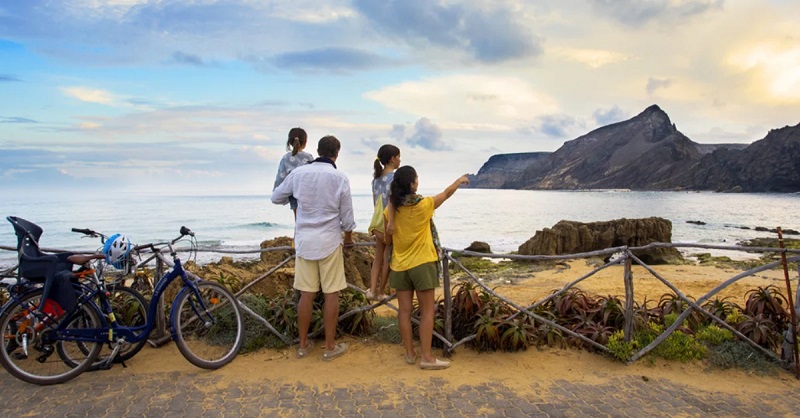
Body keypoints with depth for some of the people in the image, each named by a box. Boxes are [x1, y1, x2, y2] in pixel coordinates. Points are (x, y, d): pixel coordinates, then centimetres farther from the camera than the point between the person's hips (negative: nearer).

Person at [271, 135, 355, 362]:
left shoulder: (298, 173, -1)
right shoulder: (340, 177, -6)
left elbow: (276, 198, 11)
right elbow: (347, 216, -1)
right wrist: (348, 237, 17)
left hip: (304, 241, 3)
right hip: (329, 241, -2)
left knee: (306, 294, 10)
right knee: (331, 294, 6)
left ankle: (303, 344, 21)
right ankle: (330, 347, 14)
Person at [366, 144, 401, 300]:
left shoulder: (376, 177, 10)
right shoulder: (394, 177, -13)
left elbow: (375, 201, 11)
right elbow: (392, 202, -19)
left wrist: (377, 225, 15)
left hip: (378, 221, 7)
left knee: (378, 257, 15)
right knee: (388, 258, 6)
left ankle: (372, 289, 11)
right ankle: (381, 291, 15)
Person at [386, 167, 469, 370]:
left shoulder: (392, 208, -2)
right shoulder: (423, 204, -12)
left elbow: (388, 236, 4)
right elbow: (446, 194, 5)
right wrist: (459, 181, 22)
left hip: (399, 265, 4)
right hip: (422, 263, -4)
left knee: (405, 311, 9)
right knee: (427, 312, 3)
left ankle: (410, 353, 19)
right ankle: (427, 357, 5)